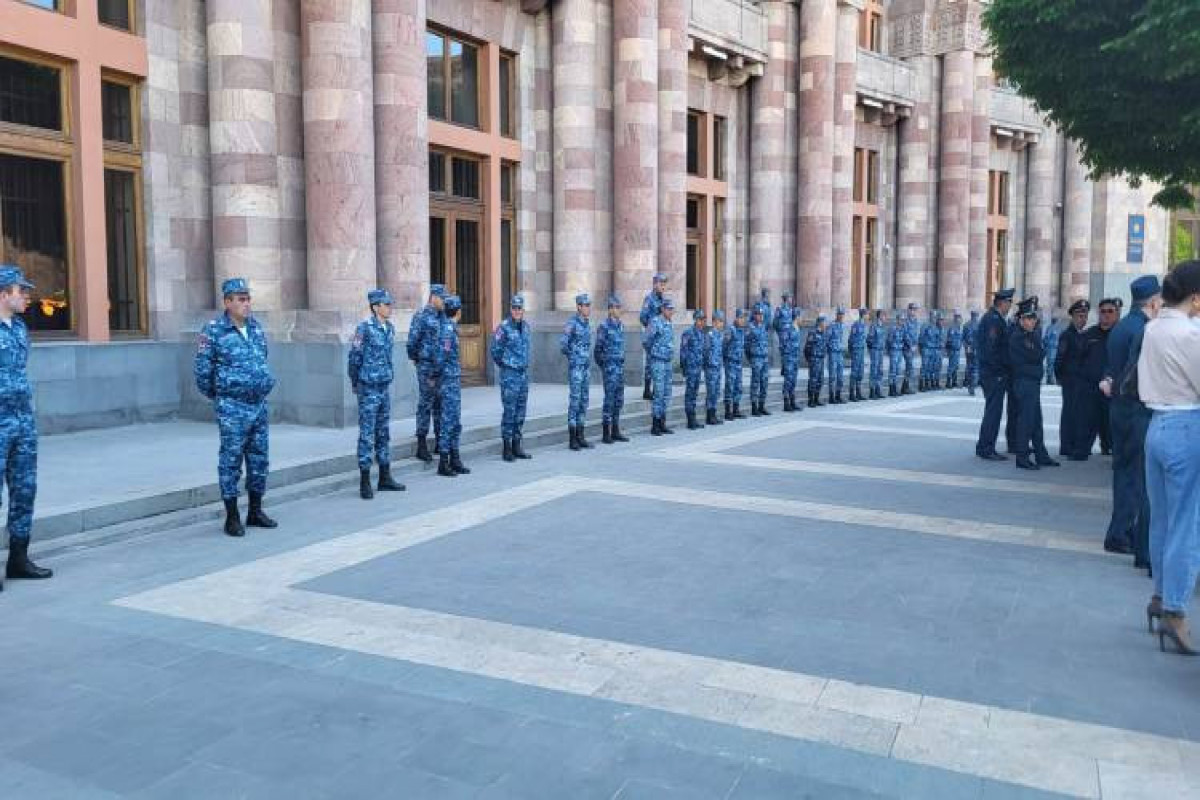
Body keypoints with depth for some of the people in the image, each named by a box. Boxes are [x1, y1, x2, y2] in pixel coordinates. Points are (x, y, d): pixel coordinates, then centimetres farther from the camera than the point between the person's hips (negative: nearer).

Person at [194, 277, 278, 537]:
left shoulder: (256, 327, 9)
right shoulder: (214, 331, -9)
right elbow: (201, 370, -5)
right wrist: (216, 396, 5)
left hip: (259, 405, 6)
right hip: (233, 408, -6)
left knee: (260, 459, 10)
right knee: (231, 461, 0)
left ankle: (255, 512, 22)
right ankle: (232, 518, 8)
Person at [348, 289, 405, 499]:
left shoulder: (390, 328, 7)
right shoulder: (364, 328, -13)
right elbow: (354, 358, -7)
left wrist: (386, 378, 16)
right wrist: (356, 384, 1)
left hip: (385, 388, 7)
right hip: (369, 390, -7)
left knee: (384, 434, 12)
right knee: (367, 435, -2)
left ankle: (385, 478, 21)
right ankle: (365, 483, 4)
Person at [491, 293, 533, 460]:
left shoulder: (526, 326, 10)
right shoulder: (503, 327, -10)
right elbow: (495, 350, -7)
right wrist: (504, 365, 5)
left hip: (524, 373, 7)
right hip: (509, 374, -7)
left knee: (521, 411, 10)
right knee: (509, 411, -6)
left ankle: (517, 446, 18)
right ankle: (507, 448, 0)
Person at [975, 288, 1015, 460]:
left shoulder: (990, 318, 18)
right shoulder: (994, 320, -15)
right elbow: (991, 348, -22)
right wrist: (1000, 369, -15)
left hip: (990, 373, 11)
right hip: (995, 374, -11)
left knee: (992, 410, 15)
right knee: (993, 410, -7)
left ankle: (984, 447, 21)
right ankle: (986, 448, -4)